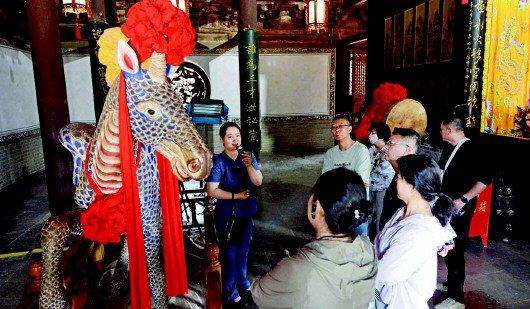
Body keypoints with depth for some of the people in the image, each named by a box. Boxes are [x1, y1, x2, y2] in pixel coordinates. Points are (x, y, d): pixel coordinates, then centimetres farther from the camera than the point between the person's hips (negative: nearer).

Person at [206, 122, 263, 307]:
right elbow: (212, 190, -18)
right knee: (230, 253, 8)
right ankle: (230, 293, 27)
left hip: (246, 212, 5)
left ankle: (242, 283, 44)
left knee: (243, 250, 21)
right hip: (226, 215, -5)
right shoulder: (219, 161, -15)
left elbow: (258, 181, -8)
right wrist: (236, 196, -18)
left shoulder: (248, 156, -2)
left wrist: (249, 165, -24)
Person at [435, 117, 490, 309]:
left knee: (455, 250, -3)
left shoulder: (471, 150, -15)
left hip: (459, 208, -8)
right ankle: (451, 282, 36)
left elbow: (485, 179, -21)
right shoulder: (449, 149, 8)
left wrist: (463, 199, -21)